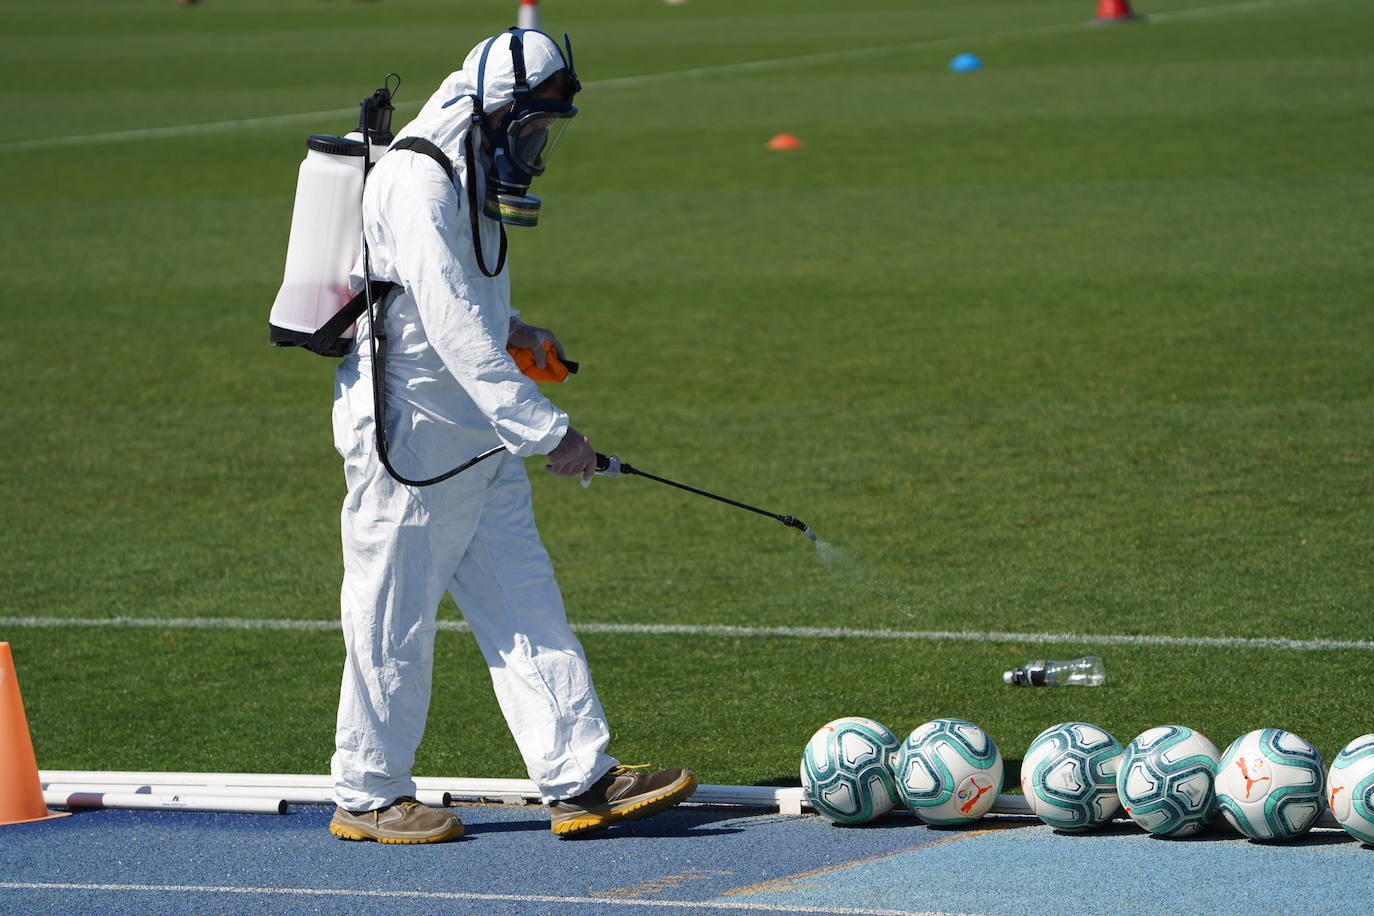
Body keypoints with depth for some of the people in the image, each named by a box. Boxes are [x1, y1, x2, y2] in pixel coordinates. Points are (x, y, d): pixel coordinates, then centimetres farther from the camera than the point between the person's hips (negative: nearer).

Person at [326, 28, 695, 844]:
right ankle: (368, 798, 11)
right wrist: (546, 430, -32)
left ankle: (581, 780, 3)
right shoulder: (419, 181, -20)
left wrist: (509, 327, 14)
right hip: (409, 435, -10)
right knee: (395, 621, 0)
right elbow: (453, 328, -28)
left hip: (476, 437, 10)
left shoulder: (474, 173, 12)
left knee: (526, 607, 4)